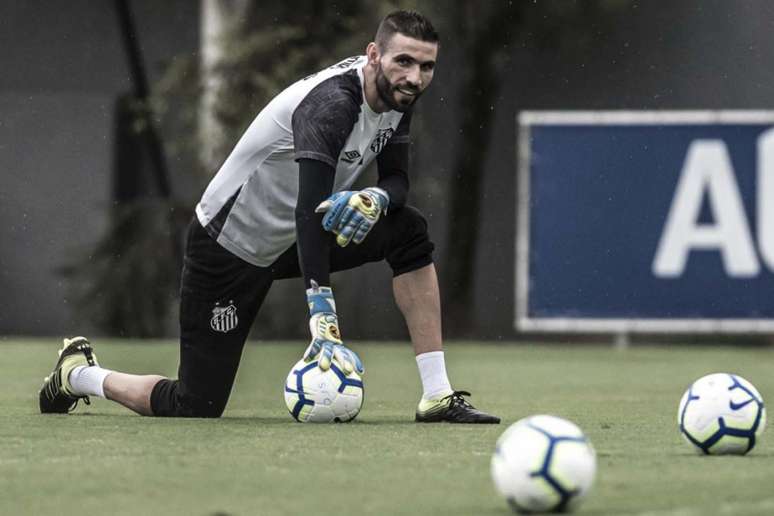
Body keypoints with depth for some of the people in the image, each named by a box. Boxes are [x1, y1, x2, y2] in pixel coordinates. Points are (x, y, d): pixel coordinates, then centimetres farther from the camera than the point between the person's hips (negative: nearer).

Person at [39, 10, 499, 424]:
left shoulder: (396, 98, -6)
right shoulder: (332, 102, -32)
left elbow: (398, 178, 4)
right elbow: (310, 208, -43)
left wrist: (377, 198, -24)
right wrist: (323, 320, -52)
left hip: (286, 238, 8)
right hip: (228, 248, -8)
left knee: (409, 232, -9)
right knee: (195, 408, -6)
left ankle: (438, 396, -6)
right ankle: (80, 374, 22)